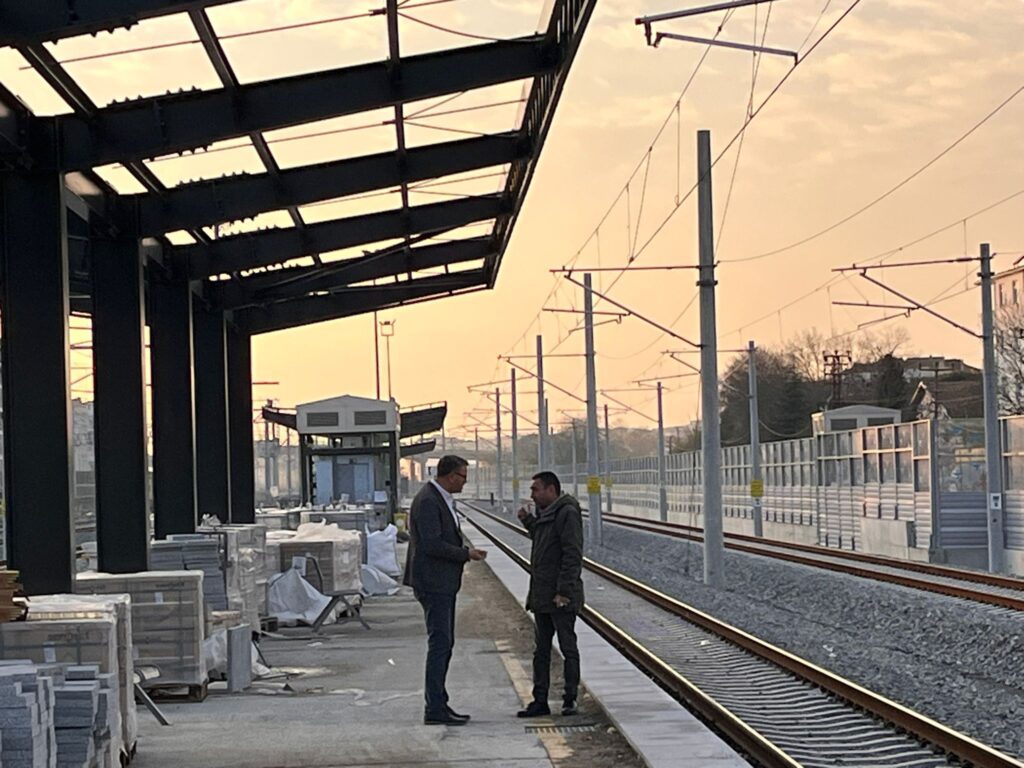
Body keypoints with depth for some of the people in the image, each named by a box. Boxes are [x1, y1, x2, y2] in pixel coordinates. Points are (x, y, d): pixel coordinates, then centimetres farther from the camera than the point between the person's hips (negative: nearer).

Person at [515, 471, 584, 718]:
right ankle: (540, 701, 13)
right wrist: (528, 521, 17)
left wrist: (564, 591, -23)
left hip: (561, 597, -10)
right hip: (542, 596, 10)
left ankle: (570, 700, 5)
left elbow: (572, 554, -19)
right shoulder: (546, 514, 17)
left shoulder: (567, 513, -13)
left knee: (568, 648, 0)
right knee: (541, 650, 10)